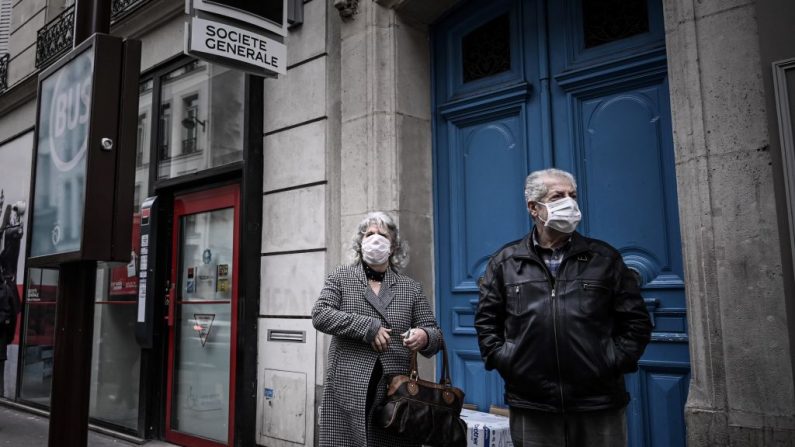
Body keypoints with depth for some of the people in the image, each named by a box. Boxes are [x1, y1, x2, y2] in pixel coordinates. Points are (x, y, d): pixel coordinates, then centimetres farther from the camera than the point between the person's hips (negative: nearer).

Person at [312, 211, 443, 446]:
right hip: (347, 389, -1)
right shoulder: (341, 277, 8)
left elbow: (434, 332, 10)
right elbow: (320, 315, -5)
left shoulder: (411, 288, 11)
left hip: (395, 390, 2)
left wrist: (424, 337, -14)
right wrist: (368, 326, -14)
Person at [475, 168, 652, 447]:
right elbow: (486, 321, 9)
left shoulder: (605, 258, 6)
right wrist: (502, 360, -1)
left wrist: (614, 362, -2)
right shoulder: (505, 262, 6)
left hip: (599, 404, 1)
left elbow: (636, 320, 8)